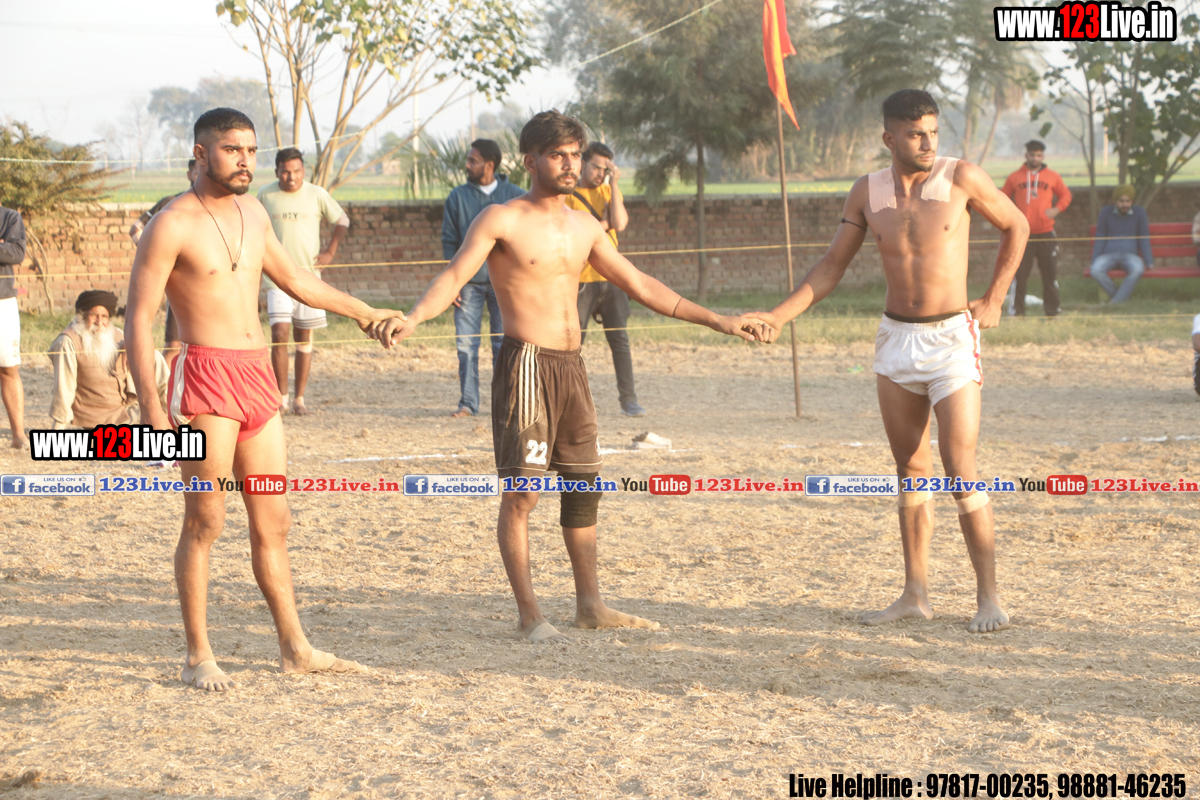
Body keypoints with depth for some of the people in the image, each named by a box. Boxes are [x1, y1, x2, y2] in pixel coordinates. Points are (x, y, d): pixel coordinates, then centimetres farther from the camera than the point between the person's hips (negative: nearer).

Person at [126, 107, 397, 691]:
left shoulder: (253, 214, 14)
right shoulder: (172, 226, -8)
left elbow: (296, 280, 30)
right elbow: (139, 319, -11)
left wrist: (362, 312, 37)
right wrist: (151, 406, -20)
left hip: (258, 376, 7)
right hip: (206, 378, -7)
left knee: (273, 521, 10)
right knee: (204, 522, -4)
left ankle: (295, 649, 18)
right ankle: (198, 658, 4)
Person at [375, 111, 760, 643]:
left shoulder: (584, 227, 14)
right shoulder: (502, 220, -6)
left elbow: (640, 286, 19)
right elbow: (452, 278, -17)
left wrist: (715, 321, 18)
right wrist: (410, 320, -36)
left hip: (571, 366, 7)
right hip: (526, 364, -7)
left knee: (585, 485, 11)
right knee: (521, 492, -7)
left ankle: (590, 606, 21)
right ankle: (529, 615, -1)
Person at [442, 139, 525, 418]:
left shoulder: (515, 196, 2)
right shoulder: (458, 196, 4)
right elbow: (449, 240, 6)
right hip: (468, 282, 1)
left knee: (503, 345, 2)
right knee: (466, 345, -3)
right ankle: (467, 403, 4)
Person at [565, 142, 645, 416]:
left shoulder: (610, 192, 12)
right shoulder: (569, 196, -1)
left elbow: (620, 224, -6)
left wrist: (614, 185, -6)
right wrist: (604, 223, -7)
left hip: (611, 278, 3)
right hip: (581, 279, -3)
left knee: (620, 340, 0)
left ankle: (628, 400, 3)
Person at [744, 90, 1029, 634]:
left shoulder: (961, 178, -7)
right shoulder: (868, 192, 3)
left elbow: (1016, 227, 7)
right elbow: (831, 267, 7)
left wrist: (993, 301, 3)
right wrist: (778, 316, -3)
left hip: (951, 337, -4)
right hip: (895, 338, 4)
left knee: (960, 469, -9)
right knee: (910, 469, 8)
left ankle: (988, 595, -2)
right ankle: (915, 595, 14)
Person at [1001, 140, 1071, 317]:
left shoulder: (1053, 176, 8)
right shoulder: (1015, 177, 7)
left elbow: (1066, 195, 17)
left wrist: (1057, 209, -1)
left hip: (1046, 234, 0)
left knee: (1050, 273, 1)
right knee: (1020, 274, -1)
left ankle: (1052, 311, 8)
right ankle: (1018, 311, 5)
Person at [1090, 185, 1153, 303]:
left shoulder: (1139, 212, 3)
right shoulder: (1106, 212, 3)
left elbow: (1144, 240, 7)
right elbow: (1100, 239, 6)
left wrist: (1149, 262, -2)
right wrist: (1093, 262, -4)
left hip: (1129, 255, 0)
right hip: (1108, 255, 0)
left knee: (1138, 269, -37)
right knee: (1096, 271, -34)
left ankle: (1115, 303, -30)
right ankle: (1122, 298, -17)